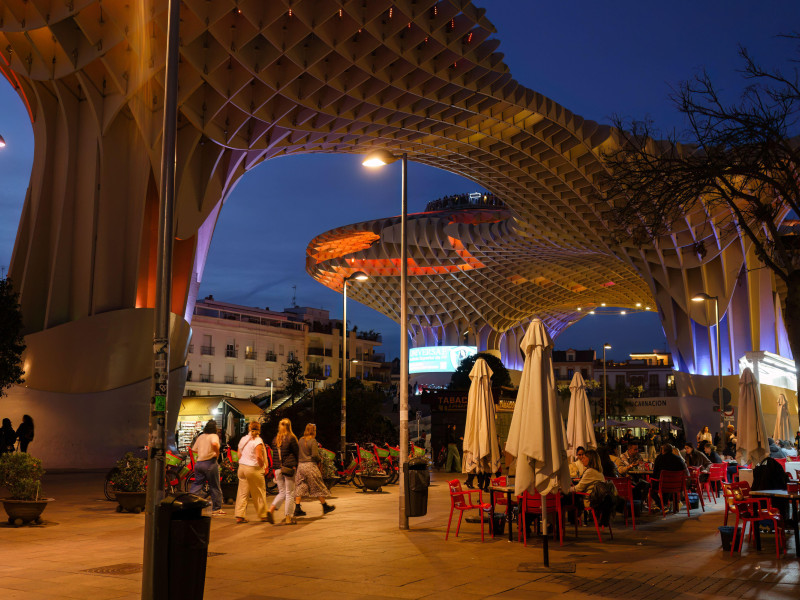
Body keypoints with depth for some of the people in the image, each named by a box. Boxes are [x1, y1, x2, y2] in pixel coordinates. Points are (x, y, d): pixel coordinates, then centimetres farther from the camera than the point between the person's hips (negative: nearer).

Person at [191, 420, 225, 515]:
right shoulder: (214, 436, -7)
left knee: (196, 485, 10)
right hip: (210, 463, -5)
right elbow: (214, 444, -29)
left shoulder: (200, 437, 13)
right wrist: (217, 453, -14)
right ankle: (216, 509, 12)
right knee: (215, 487, 6)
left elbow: (194, 449, 17)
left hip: (198, 463, 5)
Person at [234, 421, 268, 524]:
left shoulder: (243, 439, 8)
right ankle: (263, 515, 16)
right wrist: (262, 466, -7)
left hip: (242, 468, 6)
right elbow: (259, 457, -20)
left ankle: (239, 516, 3)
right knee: (259, 493, 7)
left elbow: (239, 455, 13)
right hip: (253, 469, -6)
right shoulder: (258, 440, -12)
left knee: (242, 492, 7)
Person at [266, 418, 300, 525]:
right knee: (290, 493, 4)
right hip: (289, 469, -5)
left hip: (278, 469, 5)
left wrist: (276, 468, 17)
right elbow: (297, 454, -6)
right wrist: (295, 466, 6)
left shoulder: (275, 440, 7)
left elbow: (274, 455, 11)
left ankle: (271, 509, -2)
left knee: (282, 492, 16)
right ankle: (288, 517, 6)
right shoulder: (291, 439, -9)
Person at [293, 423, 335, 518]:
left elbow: (297, 453, 12)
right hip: (310, 465, -6)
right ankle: (325, 507, 17)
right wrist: (320, 459, 2)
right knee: (318, 487, 5)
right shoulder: (313, 441, -12)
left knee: (300, 487, 7)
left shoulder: (300, 440, 8)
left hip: (300, 465, 6)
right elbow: (315, 455, -16)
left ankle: (297, 508, 0)